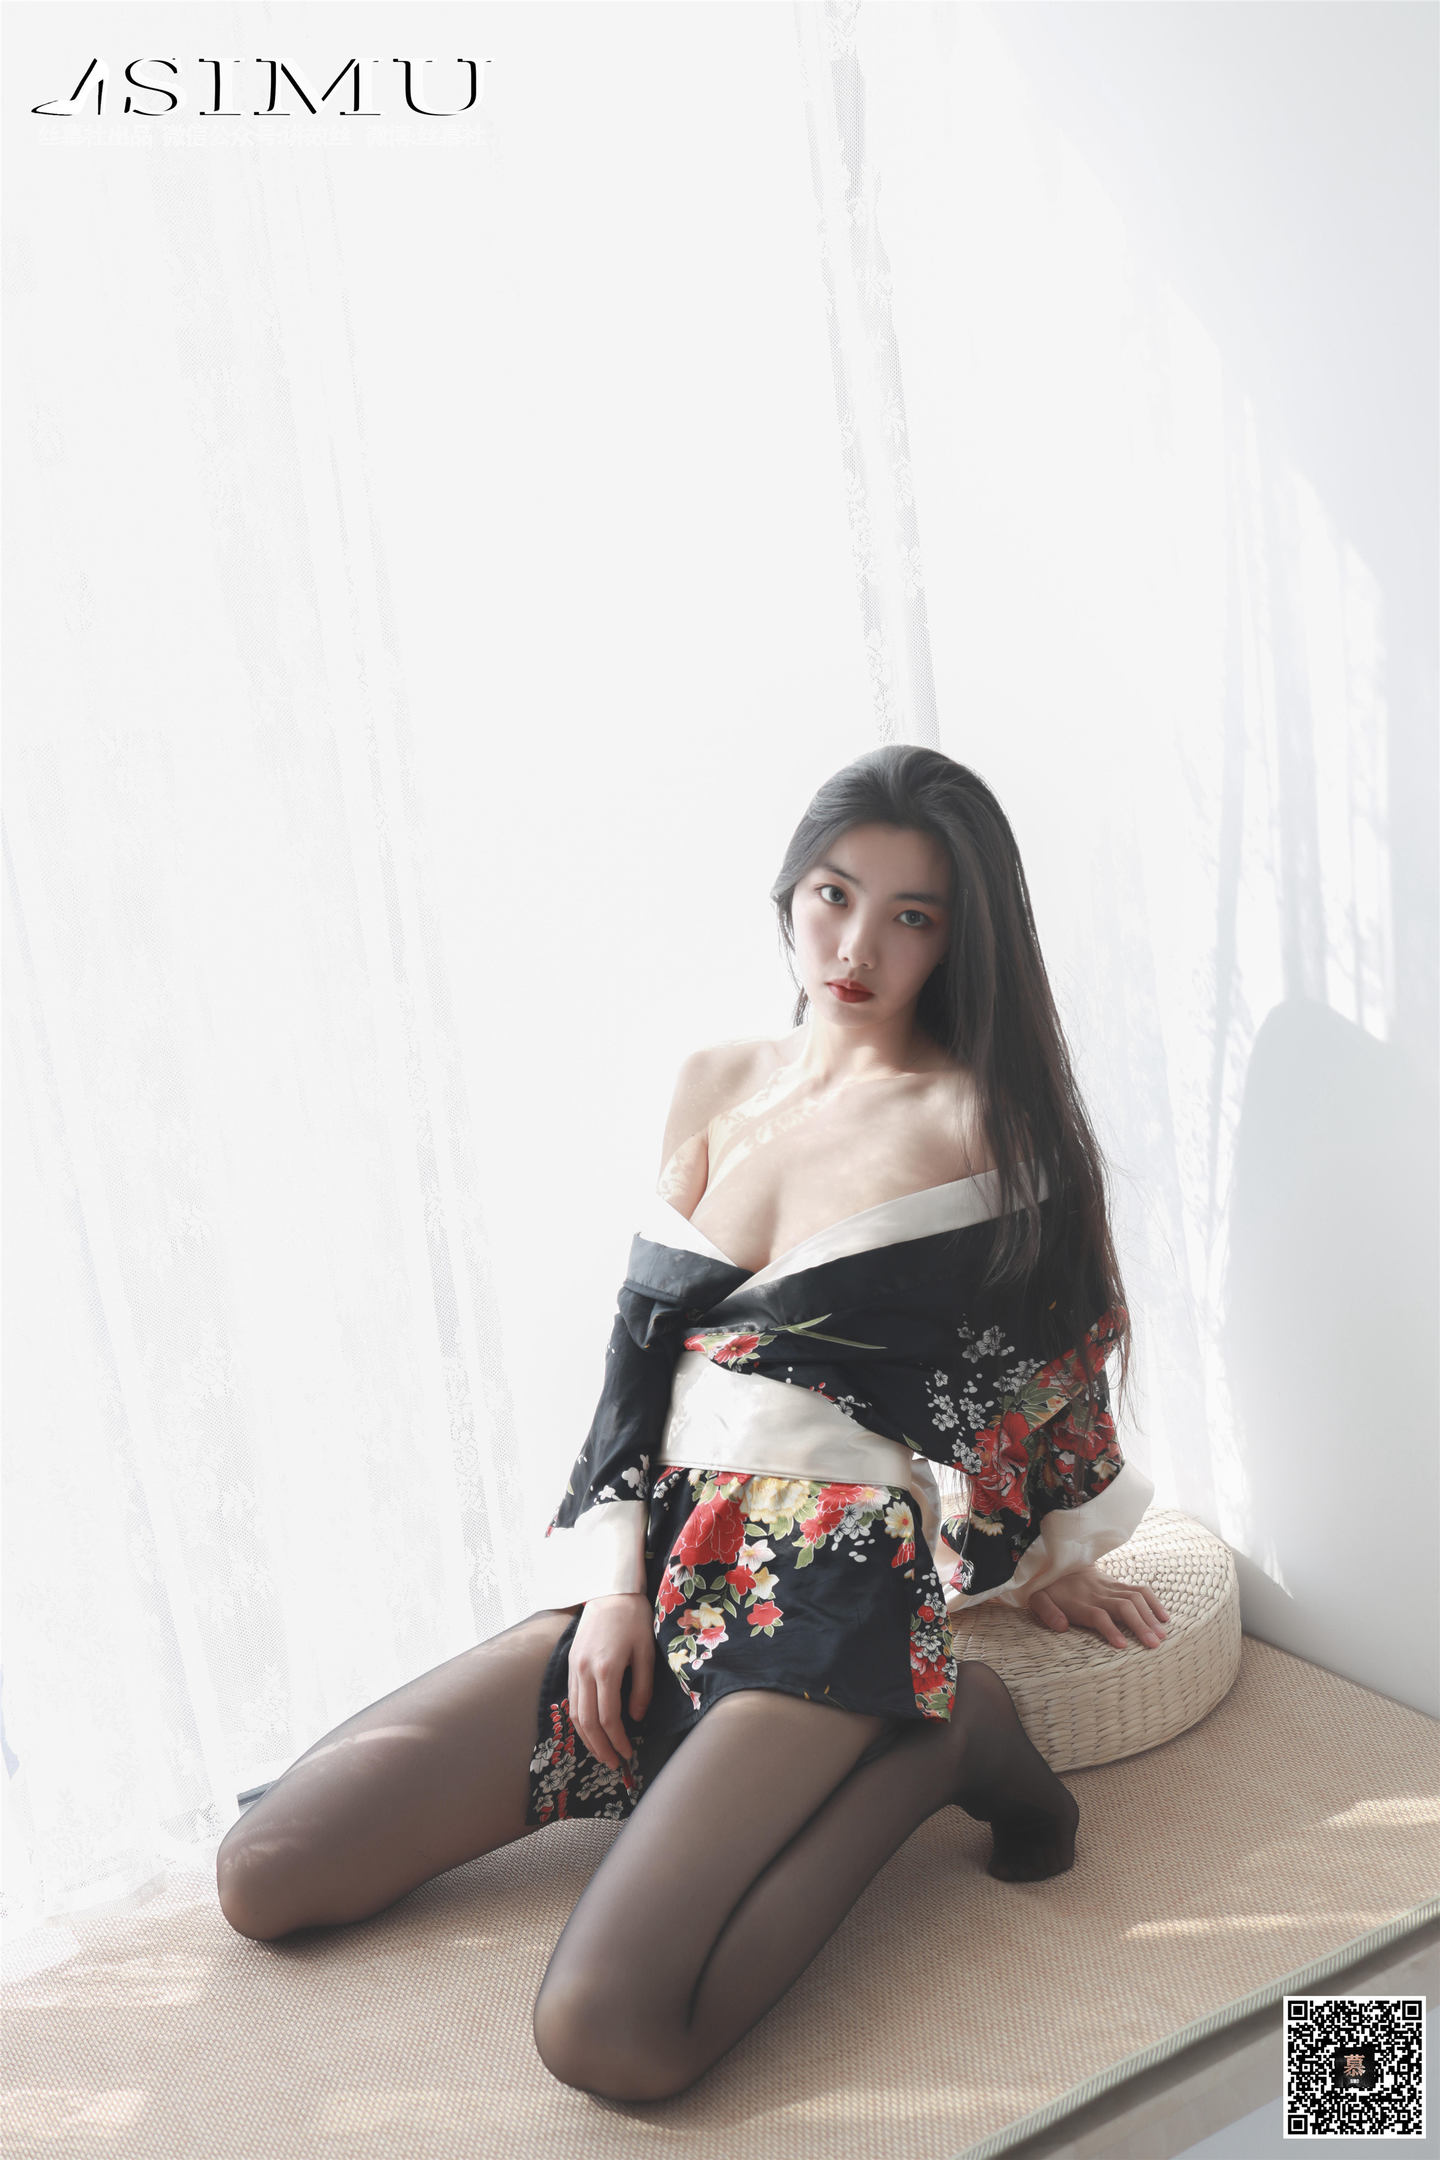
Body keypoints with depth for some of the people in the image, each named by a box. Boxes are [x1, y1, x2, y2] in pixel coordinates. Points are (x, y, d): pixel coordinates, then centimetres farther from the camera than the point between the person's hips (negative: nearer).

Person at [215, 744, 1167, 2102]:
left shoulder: (981, 1113, -5)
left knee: (605, 2032, -26)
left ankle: (937, 1742, -4)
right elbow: (645, 1343, 9)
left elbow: (1055, 1356, 7)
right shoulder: (717, 1087, 11)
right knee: (264, 1876, 0)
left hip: (836, 1586, -6)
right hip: (654, 1560, 6)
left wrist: (1043, 1564, 18)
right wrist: (614, 1583, -1)